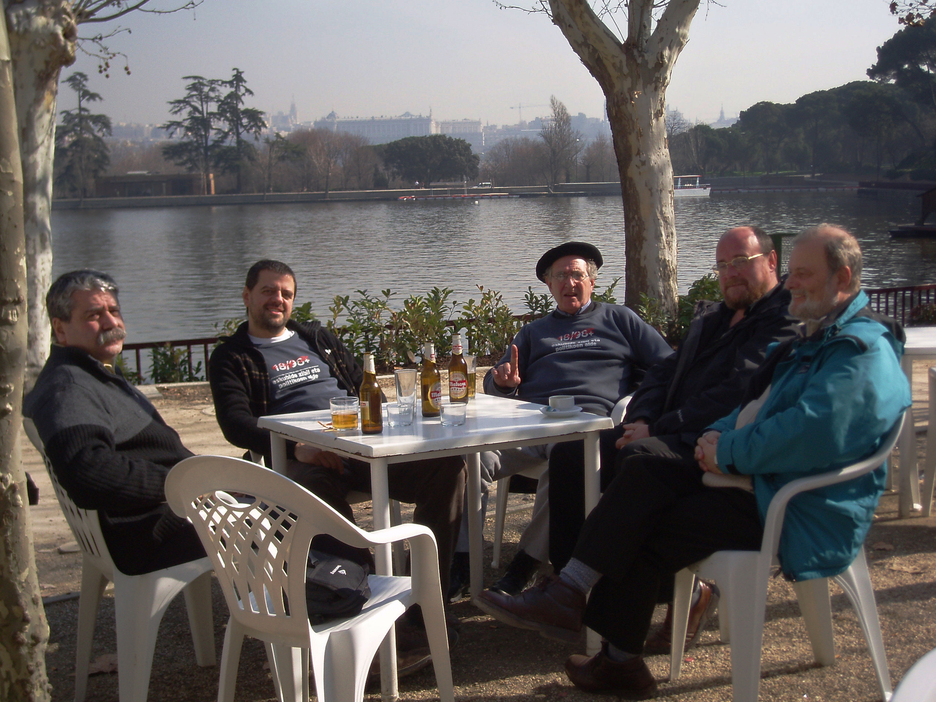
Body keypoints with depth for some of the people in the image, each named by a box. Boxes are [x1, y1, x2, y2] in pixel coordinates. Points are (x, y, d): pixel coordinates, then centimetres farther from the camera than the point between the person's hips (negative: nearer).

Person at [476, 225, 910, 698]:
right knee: (644, 473, -6)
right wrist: (720, 435, 1)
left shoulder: (863, 350, -17)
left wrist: (728, 451, -19)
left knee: (649, 533, -13)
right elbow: (759, 406, 23)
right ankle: (570, 592, -12)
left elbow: (816, 433, -30)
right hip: (757, 478, 10)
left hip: (797, 512, -10)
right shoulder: (816, 336, 18)